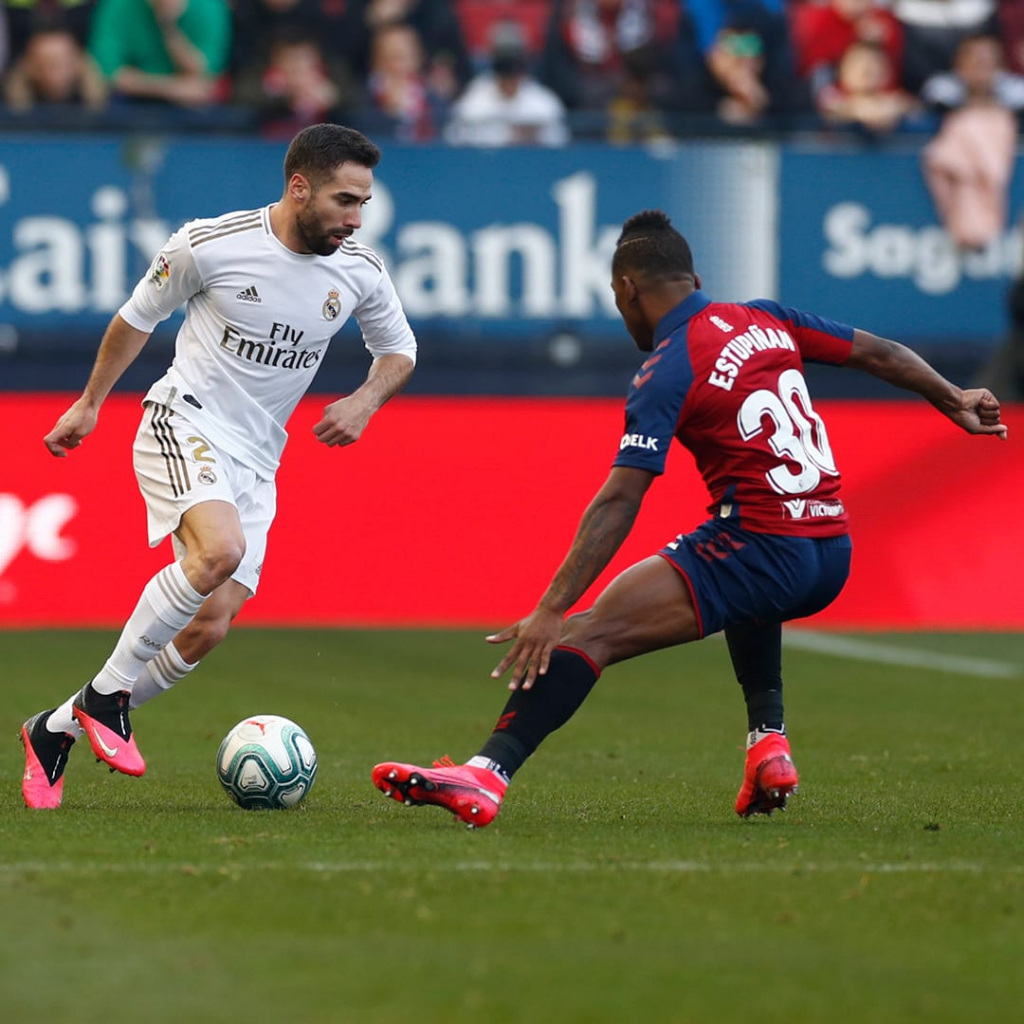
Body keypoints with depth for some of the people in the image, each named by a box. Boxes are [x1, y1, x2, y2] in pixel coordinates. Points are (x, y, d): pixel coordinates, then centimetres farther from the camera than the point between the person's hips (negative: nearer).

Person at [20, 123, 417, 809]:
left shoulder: (361, 271, 0)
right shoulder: (210, 245, -11)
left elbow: (399, 349, 18)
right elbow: (139, 316, 6)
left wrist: (365, 400, -3)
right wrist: (91, 403, 14)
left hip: (255, 462, 5)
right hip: (184, 421, -5)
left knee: (209, 630, -4)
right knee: (220, 549, -35)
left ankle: (56, 731, 13)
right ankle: (106, 693, -19)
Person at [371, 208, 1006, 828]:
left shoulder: (665, 376, -7)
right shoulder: (765, 320, 11)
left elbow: (617, 505, -15)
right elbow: (879, 354, 20)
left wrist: (552, 610, -19)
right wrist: (956, 402, 38)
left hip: (759, 551, -7)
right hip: (832, 556, 8)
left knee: (590, 634, -14)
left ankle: (485, 776, -30)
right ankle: (770, 742, 29)